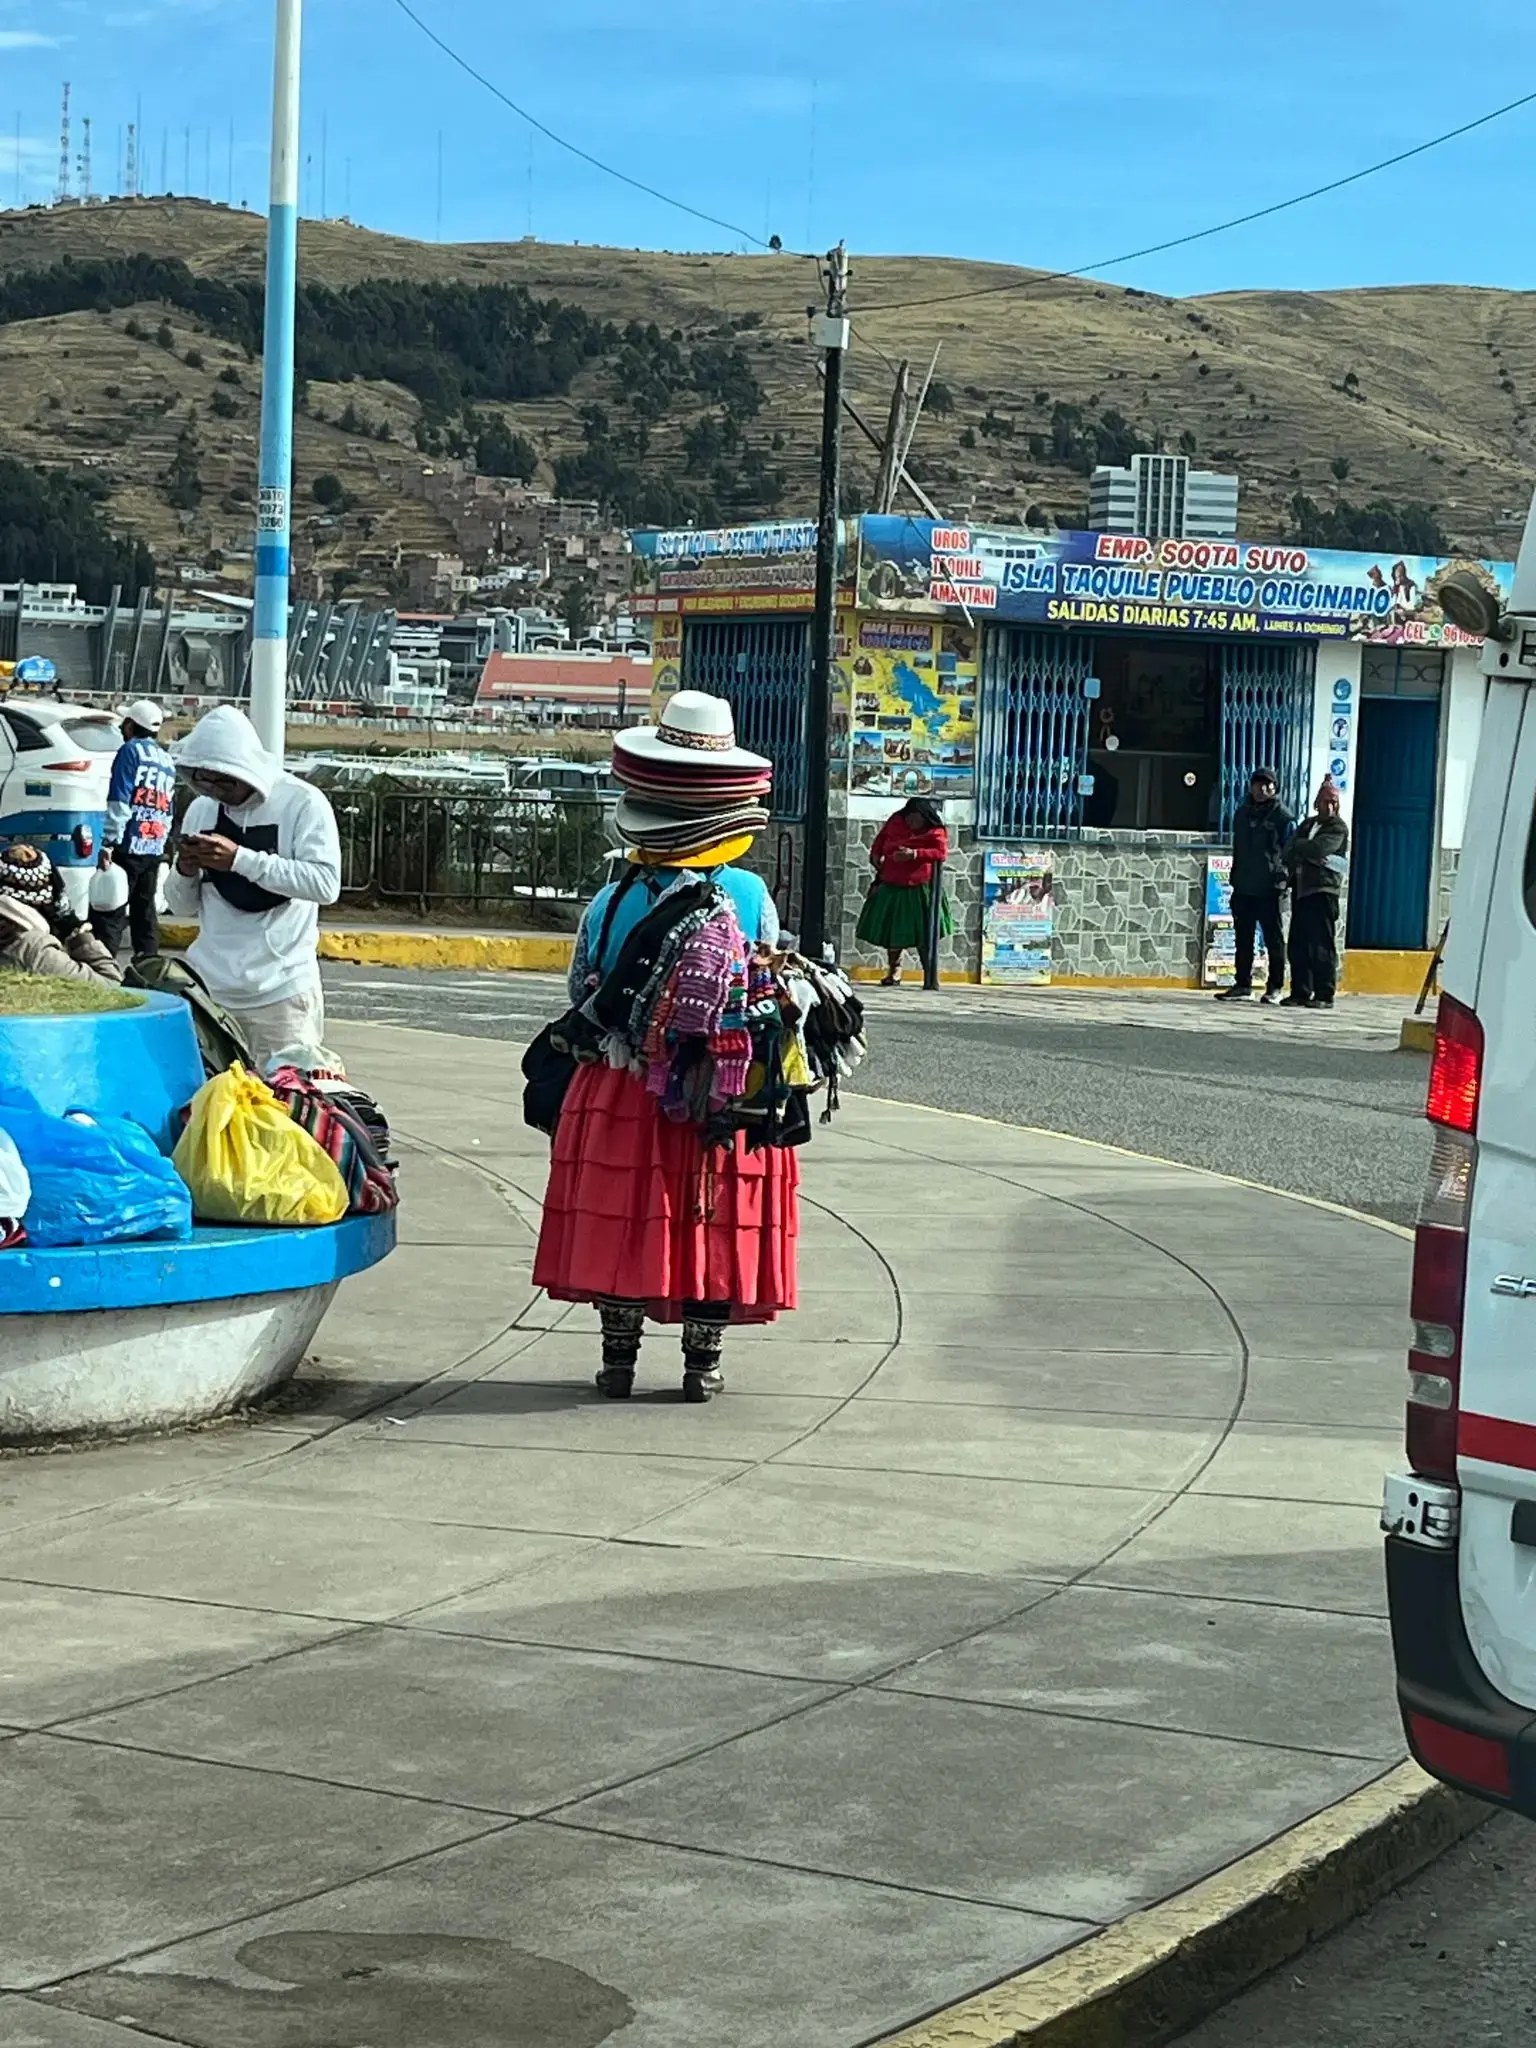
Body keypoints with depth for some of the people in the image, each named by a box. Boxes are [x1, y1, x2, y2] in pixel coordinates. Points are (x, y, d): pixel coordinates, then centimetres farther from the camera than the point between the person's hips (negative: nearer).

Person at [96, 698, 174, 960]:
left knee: (109, 914, -9)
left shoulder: (130, 751, -6)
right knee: (145, 911, 14)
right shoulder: (168, 762, 17)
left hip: (129, 847, -7)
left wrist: (108, 843, -16)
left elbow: (119, 803, -14)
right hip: (154, 850, 7)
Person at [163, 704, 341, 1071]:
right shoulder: (200, 810, 13)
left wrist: (240, 859, -18)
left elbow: (326, 884, -16)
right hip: (209, 989, 5)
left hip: (281, 991, -5)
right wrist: (185, 872, -6)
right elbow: (182, 907, 18)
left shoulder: (302, 802, -4)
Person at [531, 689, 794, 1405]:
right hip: (726, 1098, 1)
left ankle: (619, 1358, 10)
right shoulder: (752, 897, -6)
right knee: (712, 1221, 8)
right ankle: (702, 1361, 13)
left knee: (620, 1218, 7)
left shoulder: (612, 902, -7)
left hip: (620, 1091, 0)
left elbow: (581, 993, 2)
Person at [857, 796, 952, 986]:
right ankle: (894, 971, 24)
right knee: (891, 930, 9)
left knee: (923, 934, -3)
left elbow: (942, 852, -23)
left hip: (919, 889, -4)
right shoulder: (896, 821, 2)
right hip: (891, 886, 4)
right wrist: (876, 855, 2)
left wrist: (914, 854, -30)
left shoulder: (935, 832, -10)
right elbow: (881, 838, 18)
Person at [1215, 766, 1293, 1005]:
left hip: (1268, 889, -6)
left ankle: (1276, 987, 4)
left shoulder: (1282, 815, -3)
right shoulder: (1243, 813, 15)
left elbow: (1288, 851, -5)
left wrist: (1282, 881, -13)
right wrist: (1235, 880, 16)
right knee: (1243, 938, 9)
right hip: (1243, 888, 6)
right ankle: (1242, 985, 14)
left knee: (1274, 939, 0)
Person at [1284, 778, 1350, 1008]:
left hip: (1323, 890, -6)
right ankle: (1300, 992, 9)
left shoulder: (1338, 828, 1)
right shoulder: (1307, 824, 20)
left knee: (1321, 945, -8)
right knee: (1298, 944, 4)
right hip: (1301, 889, 6)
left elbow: (1318, 848, -15)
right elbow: (1290, 853, 12)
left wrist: (1298, 847, 1)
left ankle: (1324, 995, -6)